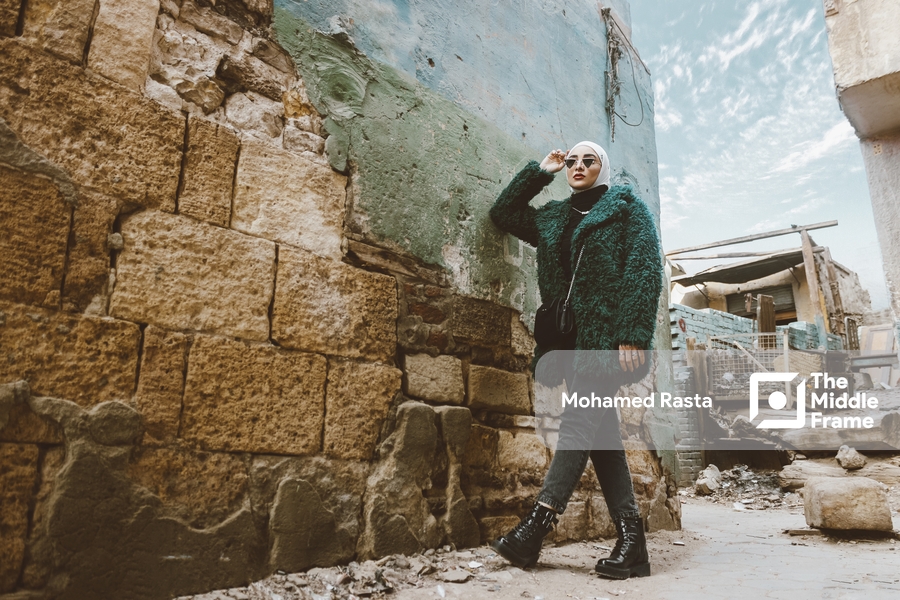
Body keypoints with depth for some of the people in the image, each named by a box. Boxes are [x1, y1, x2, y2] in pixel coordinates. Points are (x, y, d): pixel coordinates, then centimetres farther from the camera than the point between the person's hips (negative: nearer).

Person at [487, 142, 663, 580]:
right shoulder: (552, 218, 24)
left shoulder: (626, 206, 9)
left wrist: (634, 335, -15)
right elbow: (502, 213, 26)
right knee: (601, 433, 1)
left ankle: (536, 526, -17)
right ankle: (631, 541, 4)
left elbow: (645, 270, -3)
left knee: (579, 422, -15)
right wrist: (539, 172, 20)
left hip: (608, 337, -5)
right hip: (572, 340, 6)